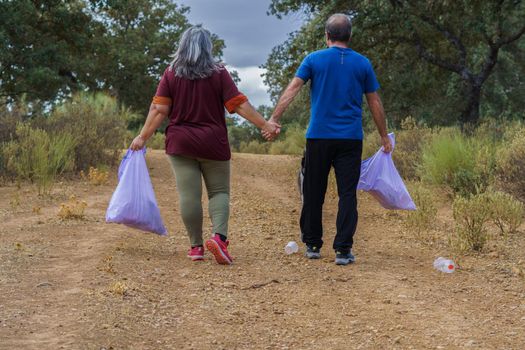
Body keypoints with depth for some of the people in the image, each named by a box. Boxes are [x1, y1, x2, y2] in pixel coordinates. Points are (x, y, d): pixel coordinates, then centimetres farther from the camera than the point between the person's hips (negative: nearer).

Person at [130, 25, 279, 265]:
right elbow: (239, 105, -5)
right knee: (219, 191, 7)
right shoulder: (218, 73, -1)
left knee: (189, 195, 2)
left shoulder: (171, 74, 3)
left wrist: (143, 137, 2)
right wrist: (264, 125, 1)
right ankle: (219, 235, -15)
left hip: (180, 144, 1)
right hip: (213, 144, -1)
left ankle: (196, 246, 7)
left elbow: (159, 109, -3)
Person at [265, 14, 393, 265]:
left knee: (314, 193, 11)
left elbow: (292, 89, -8)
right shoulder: (363, 63, 6)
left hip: (319, 137, 0)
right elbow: (375, 103, 9)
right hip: (351, 139, 0)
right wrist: (384, 136, 17)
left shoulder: (314, 59, 2)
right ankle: (343, 250, -4)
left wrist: (274, 119, -11)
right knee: (347, 194, 1)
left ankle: (312, 245, 19)